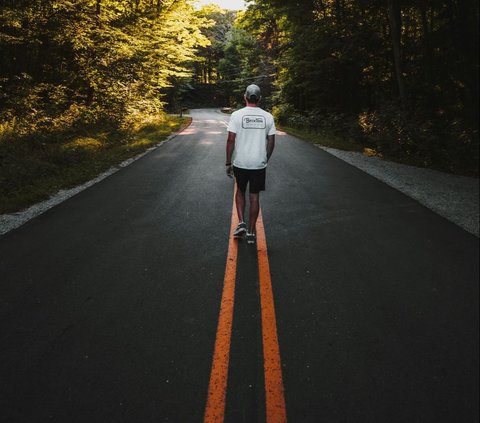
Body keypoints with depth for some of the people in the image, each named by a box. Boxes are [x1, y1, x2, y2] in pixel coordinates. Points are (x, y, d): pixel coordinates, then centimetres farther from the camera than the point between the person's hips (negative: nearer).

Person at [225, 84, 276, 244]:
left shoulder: (237, 115, -8)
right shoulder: (268, 117, -1)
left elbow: (231, 140, -10)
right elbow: (271, 142, 3)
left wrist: (228, 163, -1)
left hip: (240, 163, -1)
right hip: (259, 164, 1)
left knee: (240, 191, 22)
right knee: (254, 197, 8)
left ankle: (241, 223, 9)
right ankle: (251, 232, 14)